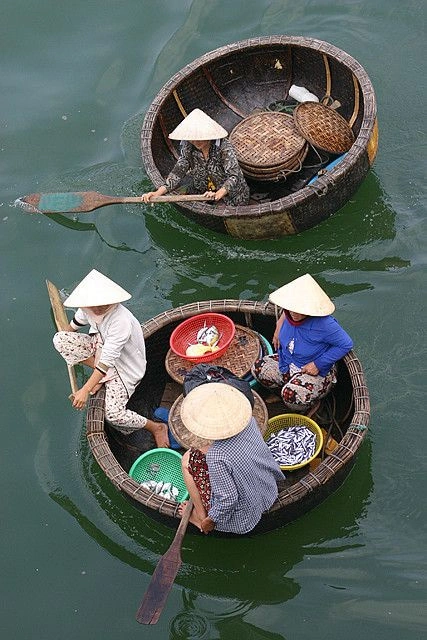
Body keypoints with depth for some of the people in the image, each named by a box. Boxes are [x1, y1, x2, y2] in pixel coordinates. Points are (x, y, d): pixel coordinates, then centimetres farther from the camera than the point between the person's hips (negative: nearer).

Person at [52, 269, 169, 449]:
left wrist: (85, 390, -35)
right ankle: (102, 375, -2)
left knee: (113, 414, -22)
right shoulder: (87, 309, -16)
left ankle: (157, 428, 4)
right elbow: (77, 322, 11)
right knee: (59, 339, -14)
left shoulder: (120, 321, -37)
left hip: (124, 364, -7)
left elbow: (107, 360, -36)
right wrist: (65, 338, 30)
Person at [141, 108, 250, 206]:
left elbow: (234, 176, -26)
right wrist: (158, 193, -27)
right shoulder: (188, 148, -9)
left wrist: (218, 194, -43)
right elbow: (178, 173, -11)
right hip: (202, 194, 4)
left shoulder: (224, 147, -22)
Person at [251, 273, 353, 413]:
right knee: (258, 369, -5)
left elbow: (346, 344, -24)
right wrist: (279, 327, 6)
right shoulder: (290, 314, -12)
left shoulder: (324, 324, -32)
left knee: (291, 396, -30)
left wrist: (318, 364, -23)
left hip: (317, 373, -7)